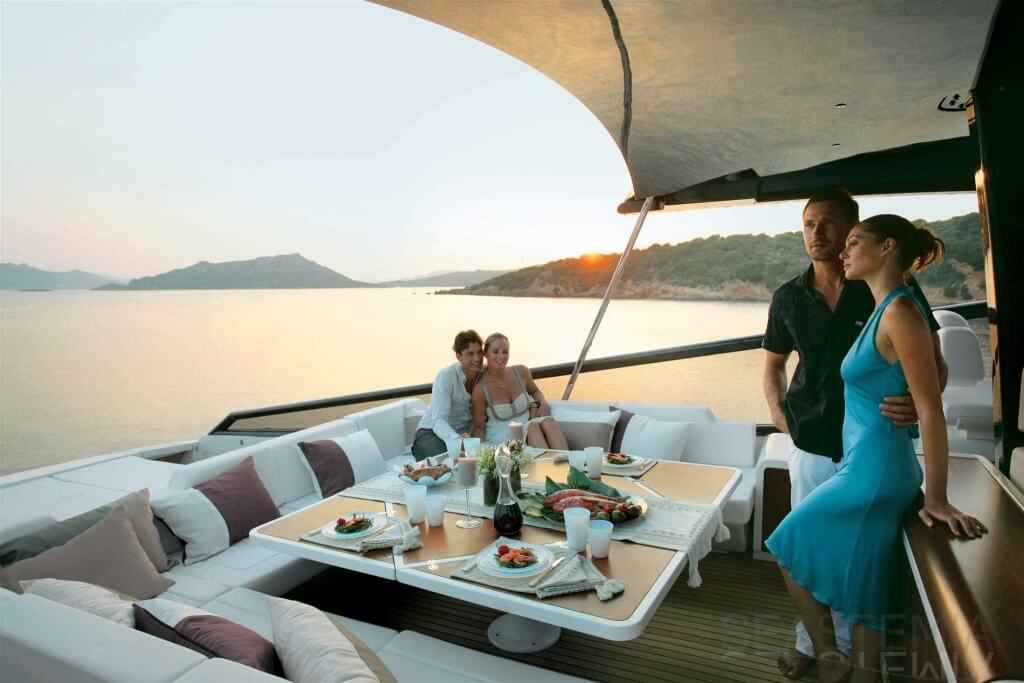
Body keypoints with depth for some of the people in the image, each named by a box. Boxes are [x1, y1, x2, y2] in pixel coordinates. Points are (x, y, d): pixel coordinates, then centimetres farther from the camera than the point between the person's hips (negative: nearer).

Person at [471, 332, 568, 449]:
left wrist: (543, 403, 2)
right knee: (533, 426, -32)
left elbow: (535, 391, 23)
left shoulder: (521, 372, 2)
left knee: (548, 421, -28)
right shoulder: (480, 389, -9)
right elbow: (478, 427, -2)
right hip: (500, 437, -4)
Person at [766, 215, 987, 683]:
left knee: (791, 551, 9)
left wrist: (936, 499, -16)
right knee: (861, 585, 17)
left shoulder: (901, 311, -18)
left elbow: (931, 409, -19)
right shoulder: (886, 309, 9)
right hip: (868, 468, 8)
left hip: (873, 471, -8)